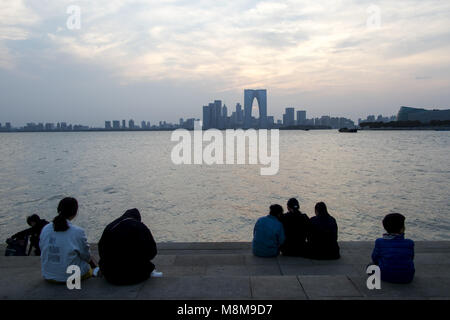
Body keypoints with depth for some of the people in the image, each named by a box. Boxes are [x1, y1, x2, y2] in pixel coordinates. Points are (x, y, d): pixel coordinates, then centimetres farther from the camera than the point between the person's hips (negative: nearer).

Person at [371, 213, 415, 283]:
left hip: (386, 276, -2)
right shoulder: (409, 243, -9)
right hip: (406, 278, 2)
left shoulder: (379, 242, -11)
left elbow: (375, 259, 0)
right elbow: (411, 258, 7)